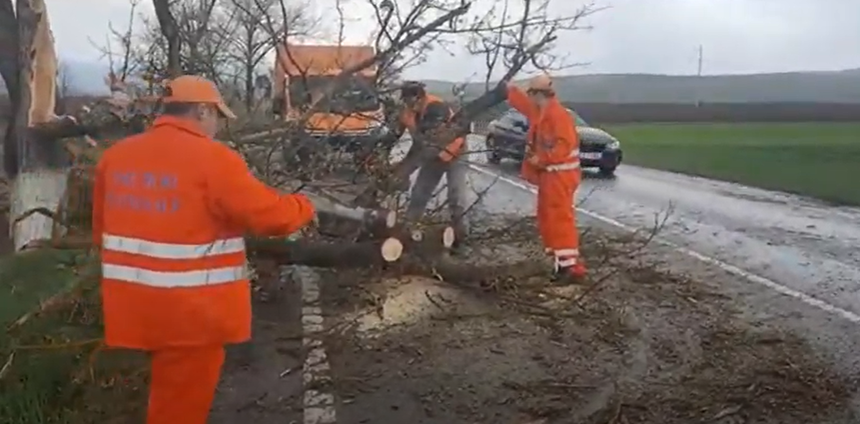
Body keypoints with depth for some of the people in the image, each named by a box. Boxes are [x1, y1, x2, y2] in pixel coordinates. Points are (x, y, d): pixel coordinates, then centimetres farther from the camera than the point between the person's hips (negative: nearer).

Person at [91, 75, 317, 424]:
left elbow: (102, 229, 14)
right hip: (191, 313, -6)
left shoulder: (115, 156, 5)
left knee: (169, 393, 25)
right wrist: (304, 207, 7)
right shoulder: (212, 159, -15)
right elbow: (272, 216, -13)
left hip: (135, 306, 7)